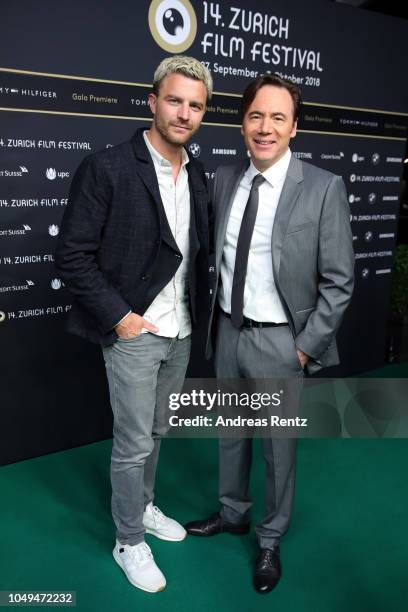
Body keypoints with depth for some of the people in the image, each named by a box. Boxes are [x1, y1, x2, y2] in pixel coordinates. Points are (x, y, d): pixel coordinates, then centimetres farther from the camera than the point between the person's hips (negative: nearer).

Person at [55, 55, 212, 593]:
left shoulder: (199, 176, 5)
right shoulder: (107, 167, -14)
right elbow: (72, 255, -14)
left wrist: (198, 309, 5)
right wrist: (118, 316, -16)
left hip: (180, 333, 6)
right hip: (133, 333, -6)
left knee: (155, 433, 21)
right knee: (133, 443, 6)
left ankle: (143, 506, 45)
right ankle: (129, 542, 29)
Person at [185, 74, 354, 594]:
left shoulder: (323, 188, -12)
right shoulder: (223, 179, 2)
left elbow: (337, 281, -10)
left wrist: (307, 346, -11)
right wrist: (217, 315, 8)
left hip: (279, 341, -4)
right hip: (228, 331, 5)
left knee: (278, 444, 13)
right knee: (230, 432, 21)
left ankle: (270, 540, 37)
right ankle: (232, 513, 47)